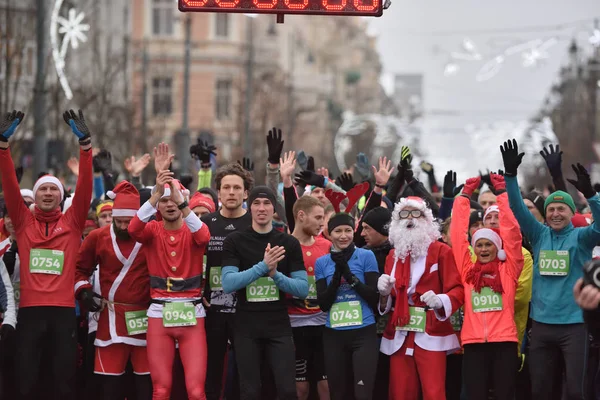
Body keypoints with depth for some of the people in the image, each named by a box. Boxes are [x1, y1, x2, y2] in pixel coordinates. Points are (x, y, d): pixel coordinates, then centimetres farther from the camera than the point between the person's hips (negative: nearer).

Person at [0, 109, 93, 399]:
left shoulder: (72, 222, 8)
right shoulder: (23, 221, 9)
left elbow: (85, 186, -2)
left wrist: (85, 142, -13)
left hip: (63, 309, 0)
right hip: (30, 308, 0)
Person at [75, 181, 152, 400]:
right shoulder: (98, 238, 3)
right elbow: (80, 269, 15)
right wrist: (83, 291, -1)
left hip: (145, 317, -2)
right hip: (111, 318, 2)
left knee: (147, 381, 2)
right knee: (110, 380, 5)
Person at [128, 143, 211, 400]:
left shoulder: (191, 231, 2)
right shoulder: (152, 231, 3)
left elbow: (203, 237, -22)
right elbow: (133, 229, -20)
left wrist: (181, 201, -32)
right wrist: (157, 190, -30)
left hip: (191, 315, -1)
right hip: (159, 315, 1)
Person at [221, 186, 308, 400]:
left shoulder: (289, 243, 4)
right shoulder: (234, 241, -1)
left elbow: (303, 288, 0)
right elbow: (228, 284, -12)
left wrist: (275, 274, -17)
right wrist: (262, 266, -22)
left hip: (279, 328, 1)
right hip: (246, 328, -1)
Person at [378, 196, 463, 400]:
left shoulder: (441, 251, 1)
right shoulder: (393, 255, 16)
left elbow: (457, 290, -6)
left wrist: (440, 301, -26)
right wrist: (384, 293, -2)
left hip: (430, 334, -5)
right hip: (399, 336, 5)